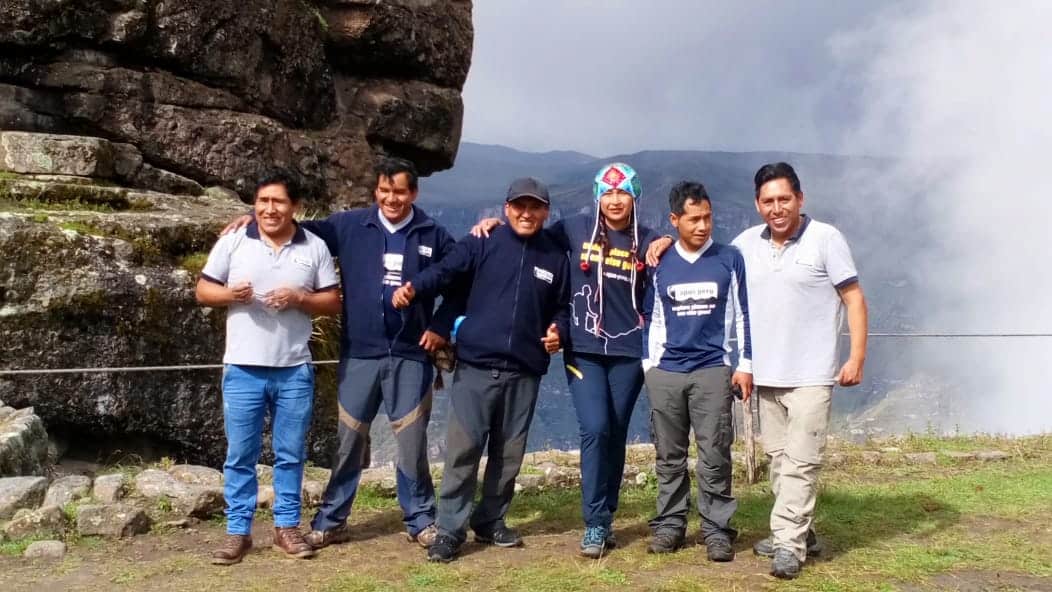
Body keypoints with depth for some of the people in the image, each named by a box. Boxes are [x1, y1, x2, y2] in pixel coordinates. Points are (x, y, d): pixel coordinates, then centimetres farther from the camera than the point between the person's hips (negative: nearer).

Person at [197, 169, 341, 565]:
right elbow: (203, 291, 5)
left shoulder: (315, 247, 3)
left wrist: (300, 298, -13)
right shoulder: (233, 242, 2)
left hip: (294, 371, 1)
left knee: (290, 454, 9)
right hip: (243, 369, 0)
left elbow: (333, 302, 5)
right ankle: (238, 532, 15)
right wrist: (230, 294, -15)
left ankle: (287, 527, 21)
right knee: (240, 455, 6)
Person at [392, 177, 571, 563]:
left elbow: (561, 307, 19)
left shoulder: (556, 258, 11)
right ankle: (450, 529, 2)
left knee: (509, 453, 11)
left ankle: (490, 521, 26)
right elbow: (446, 271, -12)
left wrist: (557, 331, -2)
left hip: (525, 372, 4)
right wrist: (414, 287, -31)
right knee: (462, 448, -5)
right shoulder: (483, 243, 0)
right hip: (475, 366, -3)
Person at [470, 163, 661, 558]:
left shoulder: (647, 241, 4)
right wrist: (497, 224, 1)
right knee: (595, 429, -14)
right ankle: (595, 524, -3)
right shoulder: (576, 229, 2)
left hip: (628, 353, 1)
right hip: (584, 350, -1)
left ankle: (605, 520, 21)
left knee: (615, 435, 7)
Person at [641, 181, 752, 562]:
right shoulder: (660, 264, 6)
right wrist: (649, 364, 8)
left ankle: (717, 530, 5)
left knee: (714, 455, -2)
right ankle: (670, 524, 17)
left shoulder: (729, 259, 2)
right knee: (669, 455, 8)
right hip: (665, 372, 2)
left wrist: (746, 365, 1)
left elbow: (743, 314, 5)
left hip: (713, 371, -2)